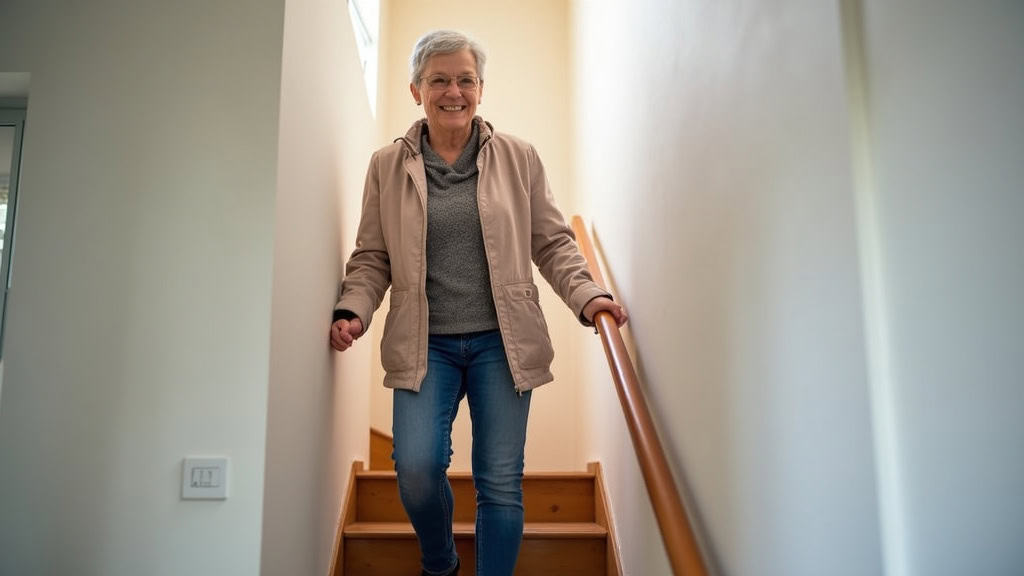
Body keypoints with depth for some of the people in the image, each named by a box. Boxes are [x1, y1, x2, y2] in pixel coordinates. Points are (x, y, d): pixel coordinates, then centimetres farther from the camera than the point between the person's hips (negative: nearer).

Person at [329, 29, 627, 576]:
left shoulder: (518, 157, 5)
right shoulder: (388, 165, 6)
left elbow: (552, 242, 8)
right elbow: (371, 257, 9)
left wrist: (586, 295, -8)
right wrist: (354, 310, -8)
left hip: (501, 341, 1)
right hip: (425, 345, 0)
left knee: (501, 482, 1)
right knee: (417, 467, -12)